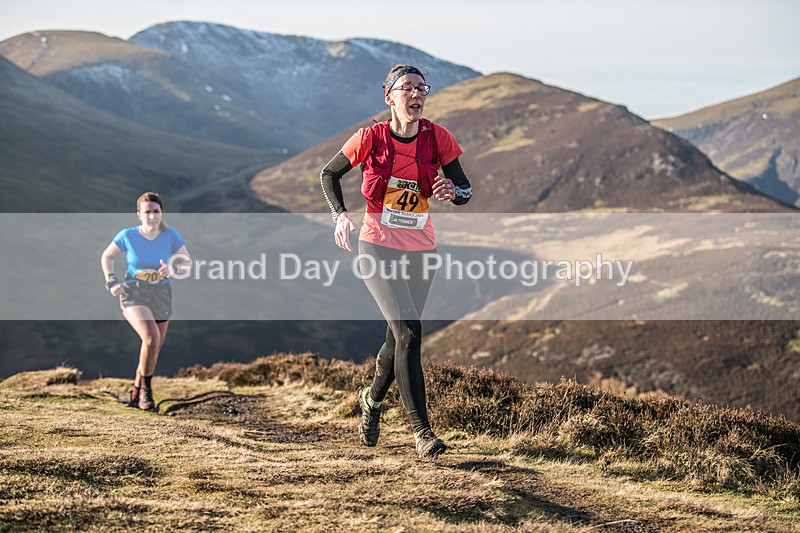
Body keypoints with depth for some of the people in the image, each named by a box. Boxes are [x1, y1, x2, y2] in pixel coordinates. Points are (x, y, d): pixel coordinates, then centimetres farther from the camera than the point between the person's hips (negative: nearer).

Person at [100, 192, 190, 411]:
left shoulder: (170, 235, -9)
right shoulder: (128, 236, -11)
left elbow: (187, 263, -1)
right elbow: (106, 256, 5)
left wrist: (172, 269, -22)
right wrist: (111, 282, -9)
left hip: (161, 296, 3)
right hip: (133, 294, -3)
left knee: (154, 350, 13)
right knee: (151, 338, -27)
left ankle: (137, 394, 37)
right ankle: (146, 388, -6)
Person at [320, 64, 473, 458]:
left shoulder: (437, 138, -5)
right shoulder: (371, 138, -10)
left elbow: (465, 189, 3)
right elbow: (329, 174, 6)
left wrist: (453, 192, -21)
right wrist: (340, 215, -9)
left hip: (420, 251, 4)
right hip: (377, 248, -3)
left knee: (399, 337, 13)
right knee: (409, 330, -19)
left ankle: (372, 399, 43)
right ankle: (421, 430, -17)